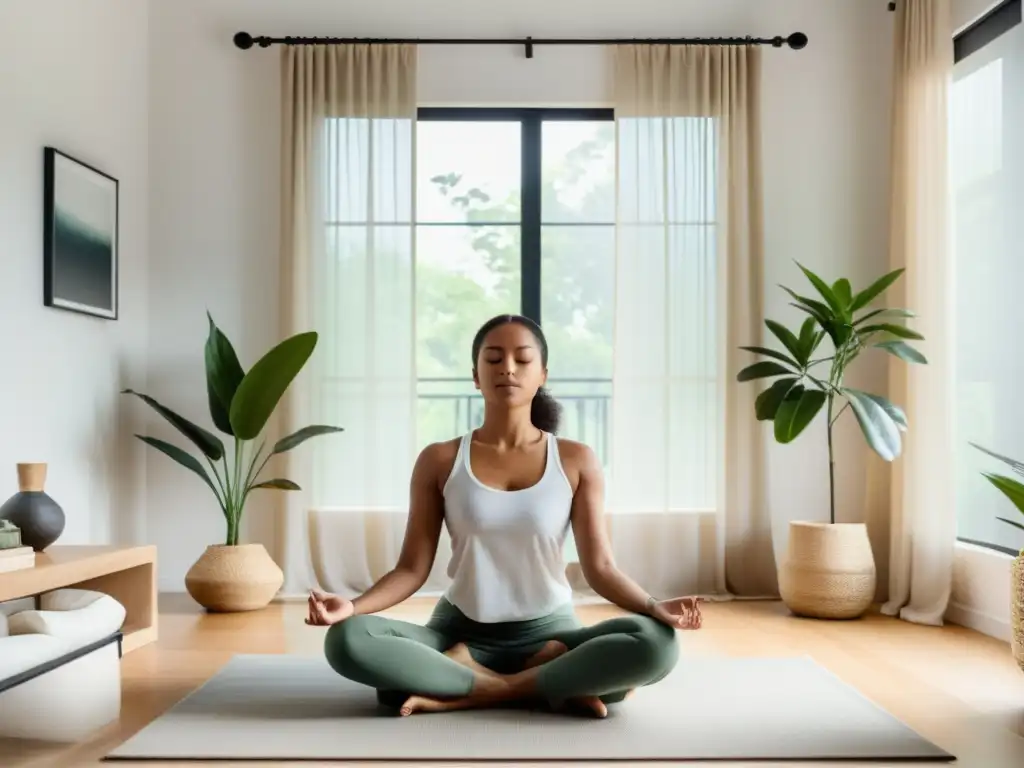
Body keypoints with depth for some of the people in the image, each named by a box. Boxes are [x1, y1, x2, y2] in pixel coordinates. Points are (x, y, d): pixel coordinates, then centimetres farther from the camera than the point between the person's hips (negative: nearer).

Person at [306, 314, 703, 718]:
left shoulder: (576, 460, 0)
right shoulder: (439, 461, 0)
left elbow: (600, 567, -2)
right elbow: (412, 568, -2)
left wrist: (654, 607, -21)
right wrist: (352, 605, -20)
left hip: (548, 632, 0)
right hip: (460, 631, 1)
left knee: (656, 643, -29)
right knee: (347, 640, -28)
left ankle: (460, 694, -19)